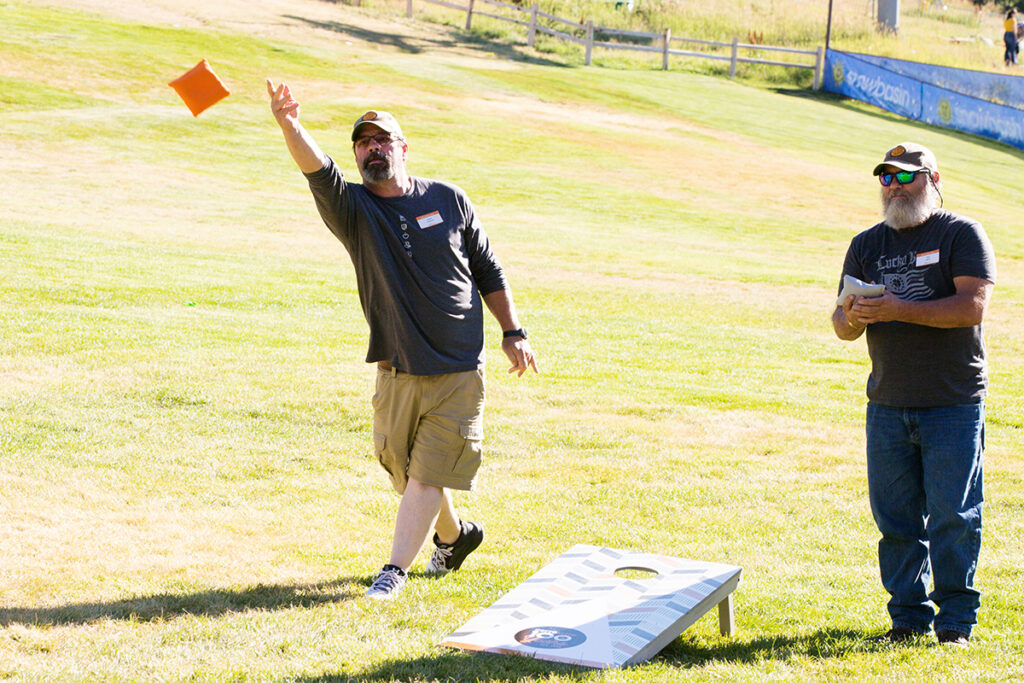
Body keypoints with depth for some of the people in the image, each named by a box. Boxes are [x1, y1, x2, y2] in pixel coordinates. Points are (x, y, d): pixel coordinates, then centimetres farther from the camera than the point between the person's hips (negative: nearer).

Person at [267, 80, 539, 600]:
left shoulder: (448, 200, 2)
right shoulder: (353, 209, -3)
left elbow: (488, 271, 11)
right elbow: (318, 172, -24)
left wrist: (512, 333, 8)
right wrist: (289, 127, -44)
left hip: (459, 371, -1)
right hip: (397, 373, 2)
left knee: (427, 475, -5)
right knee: (404, 472, 14)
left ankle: (395, 569, 4)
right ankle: (454, 534, 40)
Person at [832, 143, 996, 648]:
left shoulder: (962, 234, -1)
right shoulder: (866, 246, 13)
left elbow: (973, 304, -14)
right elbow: (843, 325, 10)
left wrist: (898, 309, -22)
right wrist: (853, 318, -15)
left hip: (954, 405, -4)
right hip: (887, 405, 4)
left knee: (953, 518, -3)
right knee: (896, 520, 6)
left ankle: (955, 620, 7)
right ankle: (908, 617, 16)